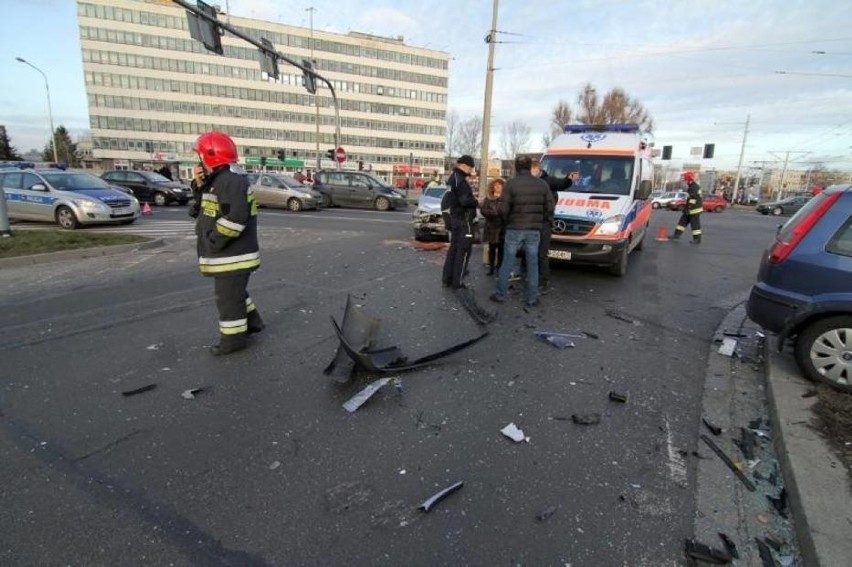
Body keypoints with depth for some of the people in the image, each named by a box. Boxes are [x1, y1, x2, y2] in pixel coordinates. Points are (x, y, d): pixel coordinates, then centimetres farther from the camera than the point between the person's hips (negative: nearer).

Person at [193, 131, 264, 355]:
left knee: (228, 297, 0)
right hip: (231, 253, 11)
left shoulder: (230, 180, -20)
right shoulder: (220, 179, 15)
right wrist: (199, 185, 7)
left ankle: (233, 338, 12)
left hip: (232, 255, -11)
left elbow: (236, 217, -30)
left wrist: (214, 241, -22)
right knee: (235, 292, 23)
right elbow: (208, 210, 20)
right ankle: (251, 321, 36)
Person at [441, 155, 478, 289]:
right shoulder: (460, 180, -17)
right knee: (463, 251, -3)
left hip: (454, 219, 10)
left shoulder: (453, 178, 14)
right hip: (463, 220, -10)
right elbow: (465, 201, -25)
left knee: (453, 249, 16)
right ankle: (457, 283, 0)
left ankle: (447, 280, 20)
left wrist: (471, 196, 10)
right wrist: (475, 201, -6)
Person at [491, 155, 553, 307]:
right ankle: (532, 298, 12)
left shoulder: (511, 184, -8)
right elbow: (549, 207, 2)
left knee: (507, 263, 7)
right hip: (534, 230, 2)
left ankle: (500, 294, 15)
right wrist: (539, 221, 16)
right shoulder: (542, 184, 3)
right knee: (532, 264, 9)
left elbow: (503, 209, -10)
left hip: (514, 229, -2)